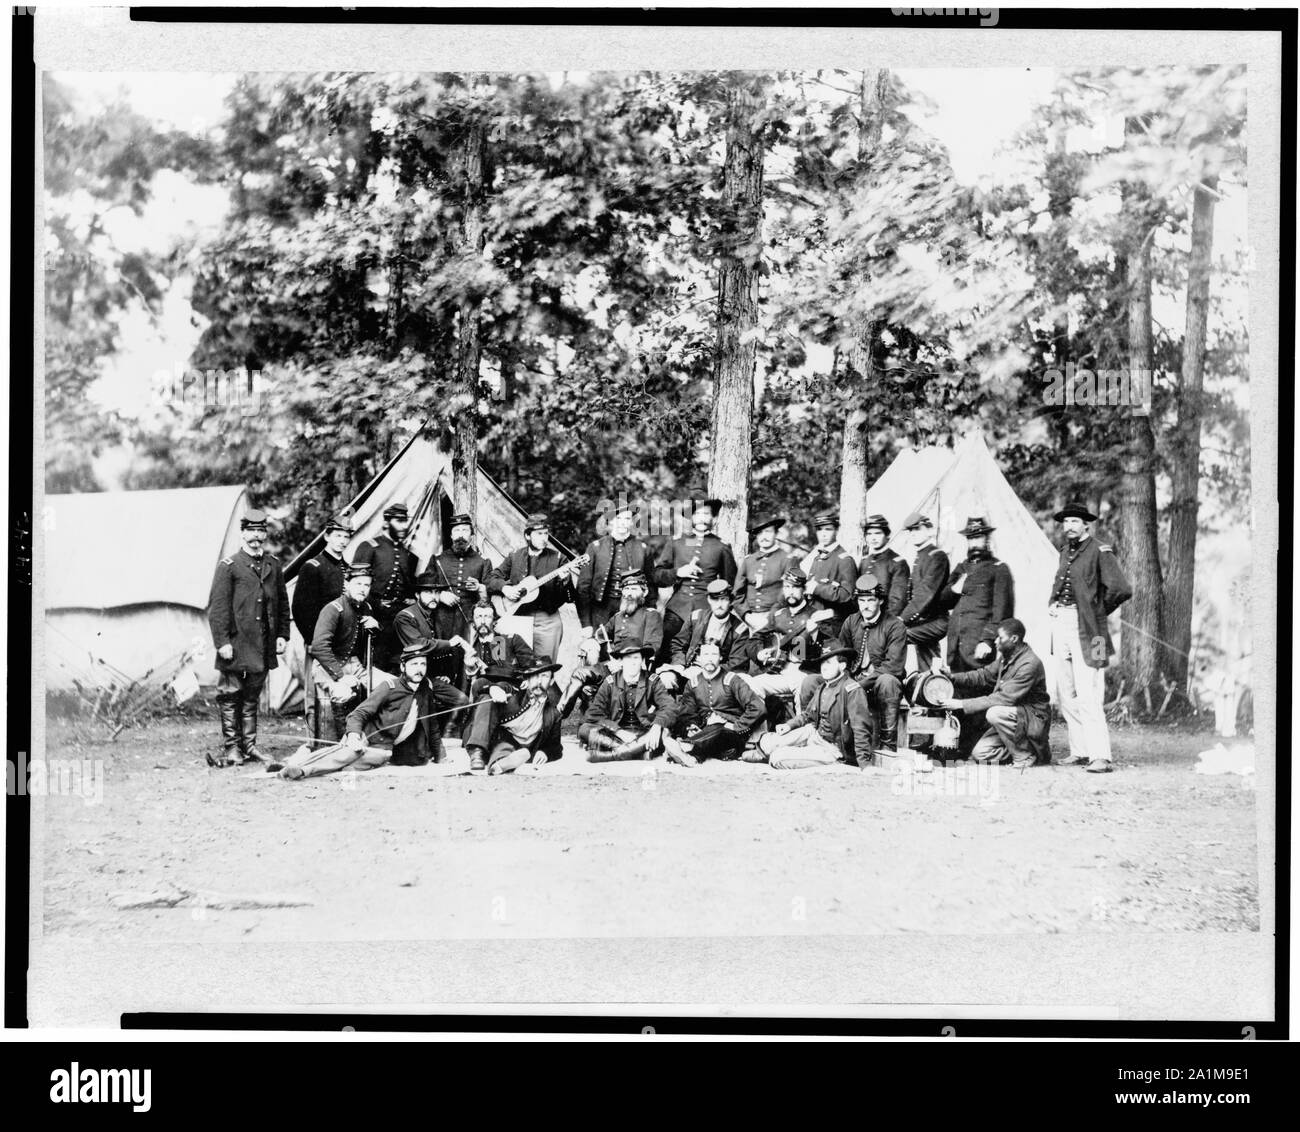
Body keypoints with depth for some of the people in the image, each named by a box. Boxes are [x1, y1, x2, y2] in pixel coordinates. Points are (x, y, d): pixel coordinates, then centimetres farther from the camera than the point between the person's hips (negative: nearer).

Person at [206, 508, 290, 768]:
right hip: (235, 646, -5)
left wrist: (282, 635, 9)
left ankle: (249, 745, 18)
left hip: (264, 647, 5)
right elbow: (217, 607, -7)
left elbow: (283, 603, 16)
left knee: (252, 697, 12)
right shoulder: (228, 566, -4)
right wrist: (222, 642, -13)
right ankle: (231, 748, 4)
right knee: (230, 697, -1)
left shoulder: (273, 565, 11)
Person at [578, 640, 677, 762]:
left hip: (644, 734, -1)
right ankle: (639, 749, -33)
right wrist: (619, 732, -22)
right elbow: (594, 714, -6)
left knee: (664, 733, -33)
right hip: (615, 733, 1)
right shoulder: (610, 682, 3)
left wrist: (657, 727, -33)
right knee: (584, 729, -24)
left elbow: (669, 708, -11)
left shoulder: (653, 682, 2)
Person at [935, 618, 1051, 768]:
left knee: (995, 713, -34)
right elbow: (984, 675, 11)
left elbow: (1004, 698, -28)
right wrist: (952, 676, -6)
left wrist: (962, 704, -29)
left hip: (1035, 720, -8)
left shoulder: (1030, 664, -24)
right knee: (980, 754, -5)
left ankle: (1025, 757, -14)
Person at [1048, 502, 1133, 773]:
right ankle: (1079, 752, 18)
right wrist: (1052, 604, 16)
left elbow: (1122, 589, -17)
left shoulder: (1099, 551, -9)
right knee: (1065, 695, 10)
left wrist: (1098, 611, -5)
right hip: (1061, 624, 8)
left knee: (1087, 696, -13)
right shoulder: (1065, 551, 16)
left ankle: (1100, 757, -13)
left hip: (1085, 628, -8)